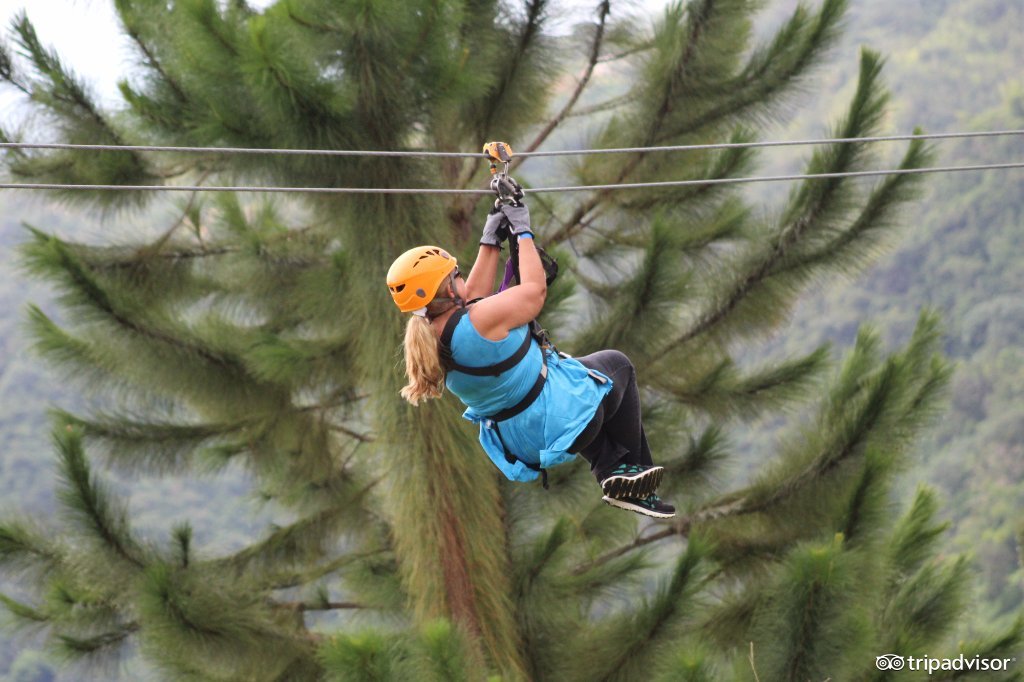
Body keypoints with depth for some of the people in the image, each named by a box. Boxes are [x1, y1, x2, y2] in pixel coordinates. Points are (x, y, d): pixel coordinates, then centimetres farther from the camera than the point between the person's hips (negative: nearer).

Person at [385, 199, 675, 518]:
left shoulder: (432, 336, -8)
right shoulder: (482, 320, -31)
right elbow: (535, 289, -15)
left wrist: (490, 241, 10)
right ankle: (632, 469, 26)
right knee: (617, 364, 24)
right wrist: (523, 232, -4)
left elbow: (472, 297, 10)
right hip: (564, 421, -8)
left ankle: (610, 469, 24)